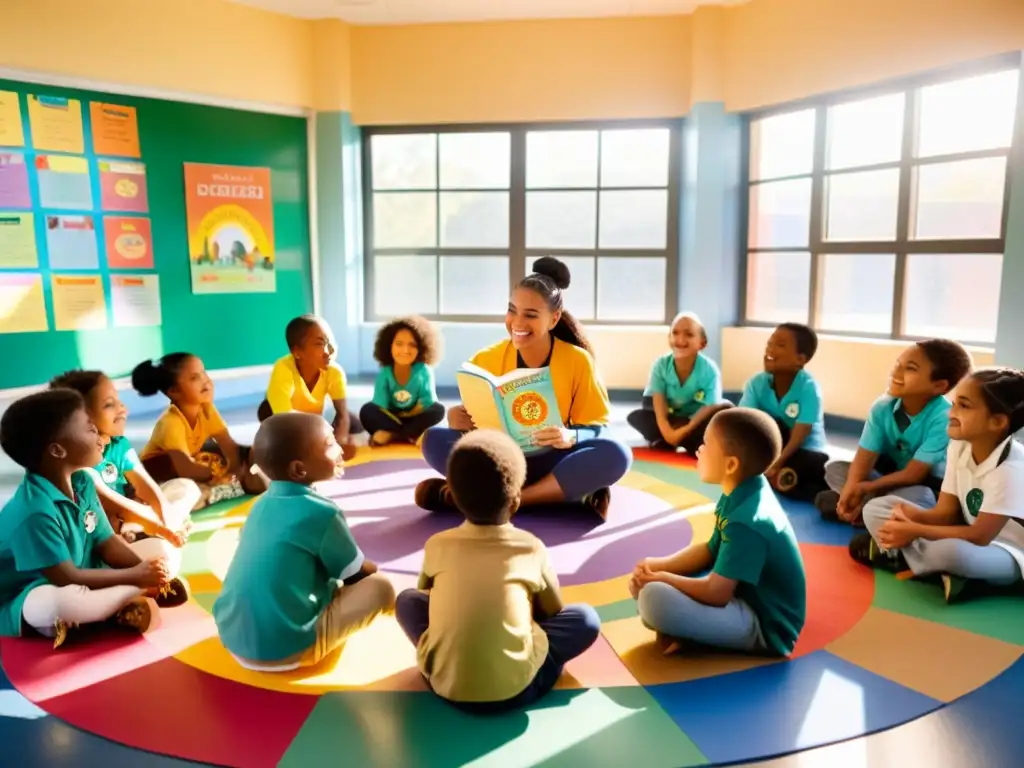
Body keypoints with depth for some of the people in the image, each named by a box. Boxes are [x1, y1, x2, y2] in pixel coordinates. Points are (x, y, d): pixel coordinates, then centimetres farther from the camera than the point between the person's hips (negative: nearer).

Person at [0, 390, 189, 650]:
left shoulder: (82, 481, -4)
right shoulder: (35, 511, -29)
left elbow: (106, 542, 0)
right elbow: (66, 579, -27)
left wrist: (145, 569, -17)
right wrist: (136, 576, -22)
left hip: (81, 579, 9)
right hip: (27, 600, -8)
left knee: (157, 547, 7)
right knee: (62, 602, -43)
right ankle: (141, 593, -16)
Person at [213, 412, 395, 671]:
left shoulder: (262, 503, 6)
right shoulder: (322, 513, -16)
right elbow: (357, 573, -1)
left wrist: (333, 578, 24)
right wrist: (372, 569, 20)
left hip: (233, 637, 8)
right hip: (284, 650, -8)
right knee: (380, 586, -2)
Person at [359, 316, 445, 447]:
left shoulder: (423, 371, -12)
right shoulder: (384, 373, -12)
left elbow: (427, 402, -15)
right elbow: (380, 407, -17)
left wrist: (406, 415, -16)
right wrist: (400, 416, -28)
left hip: (414, 418, 0)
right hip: (391, 417, 0)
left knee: (438, 410, -28)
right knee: (367, 411, -26)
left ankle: (391, 435, -27)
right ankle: (411, 436, -30)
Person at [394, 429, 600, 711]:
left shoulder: (437, 545, 5)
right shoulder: (531, 548, 2)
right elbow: (554, 611, 16)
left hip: (444, 682, 2)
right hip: (514, 688, -1)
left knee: (407, 600, 23)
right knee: (586, 617, 14)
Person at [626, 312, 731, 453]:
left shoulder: (709, 370, -19)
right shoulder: (661, 365, -15)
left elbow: (710, 409, -23)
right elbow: (659, 406, -20)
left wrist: (685, 431, -35)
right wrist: (667, 431, -38)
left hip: (698, 423, -1)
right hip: (671, 419, 2)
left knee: (725, 408, -28)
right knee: (635, 417, -23)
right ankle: (691, 442, -20)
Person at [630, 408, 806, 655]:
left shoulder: (746, 521, -29)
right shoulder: (743, 493, 1)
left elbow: (716, 594, -28)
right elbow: (711, 550, 10)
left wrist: (661, 577, -13)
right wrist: (659, 566, -3)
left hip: (764, 626, -9)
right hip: (744, 595, 10)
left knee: (654, 597, -31)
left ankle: (681, 633, -4)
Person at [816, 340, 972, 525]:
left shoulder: (943, 418, -27)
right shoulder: (883, 407, -12)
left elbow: (913, 474, -25)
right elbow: (864, 457, -15)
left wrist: (866, 487, -25)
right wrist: (850, 491, -33)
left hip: (927, 485, -6)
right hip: (891, 473, 6)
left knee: (913, 496, -39)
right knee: (834, 468, -7)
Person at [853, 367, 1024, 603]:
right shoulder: (959, 447, -5)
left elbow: (981, 536, -25)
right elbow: (946, 511, -4)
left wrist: (916, 531, -26)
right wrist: (915, 516, -25)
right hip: (970, 537, 7)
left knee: (952, 551, -43)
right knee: (875, 508, -1)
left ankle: (900, 556, -11)